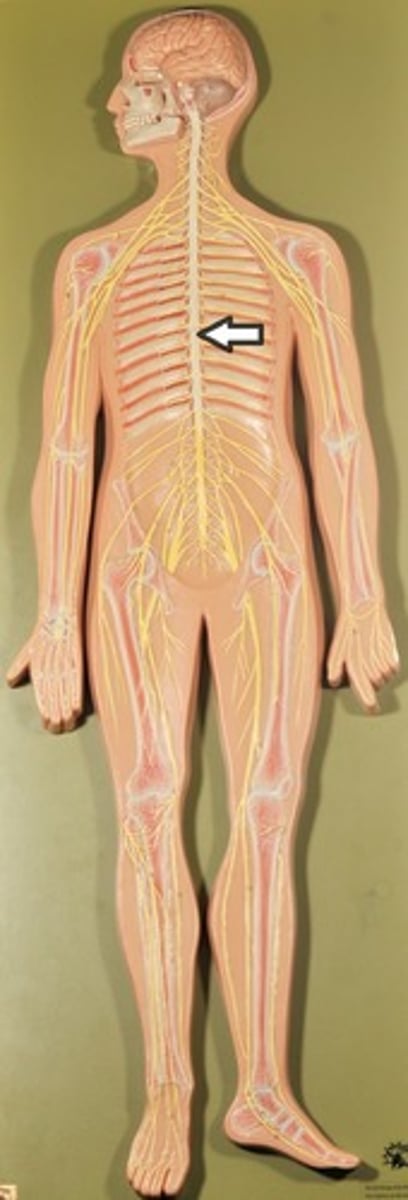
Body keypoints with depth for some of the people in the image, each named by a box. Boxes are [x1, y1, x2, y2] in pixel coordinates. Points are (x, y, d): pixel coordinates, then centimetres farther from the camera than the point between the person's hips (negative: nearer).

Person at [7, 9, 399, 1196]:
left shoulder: (303, 256, 7)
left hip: (267, 557, 0)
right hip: (138, 559, 1)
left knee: (267, 816, -2)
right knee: (150, 815, -2)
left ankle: (263, 1090, 9)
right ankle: (168, 1090, 9)